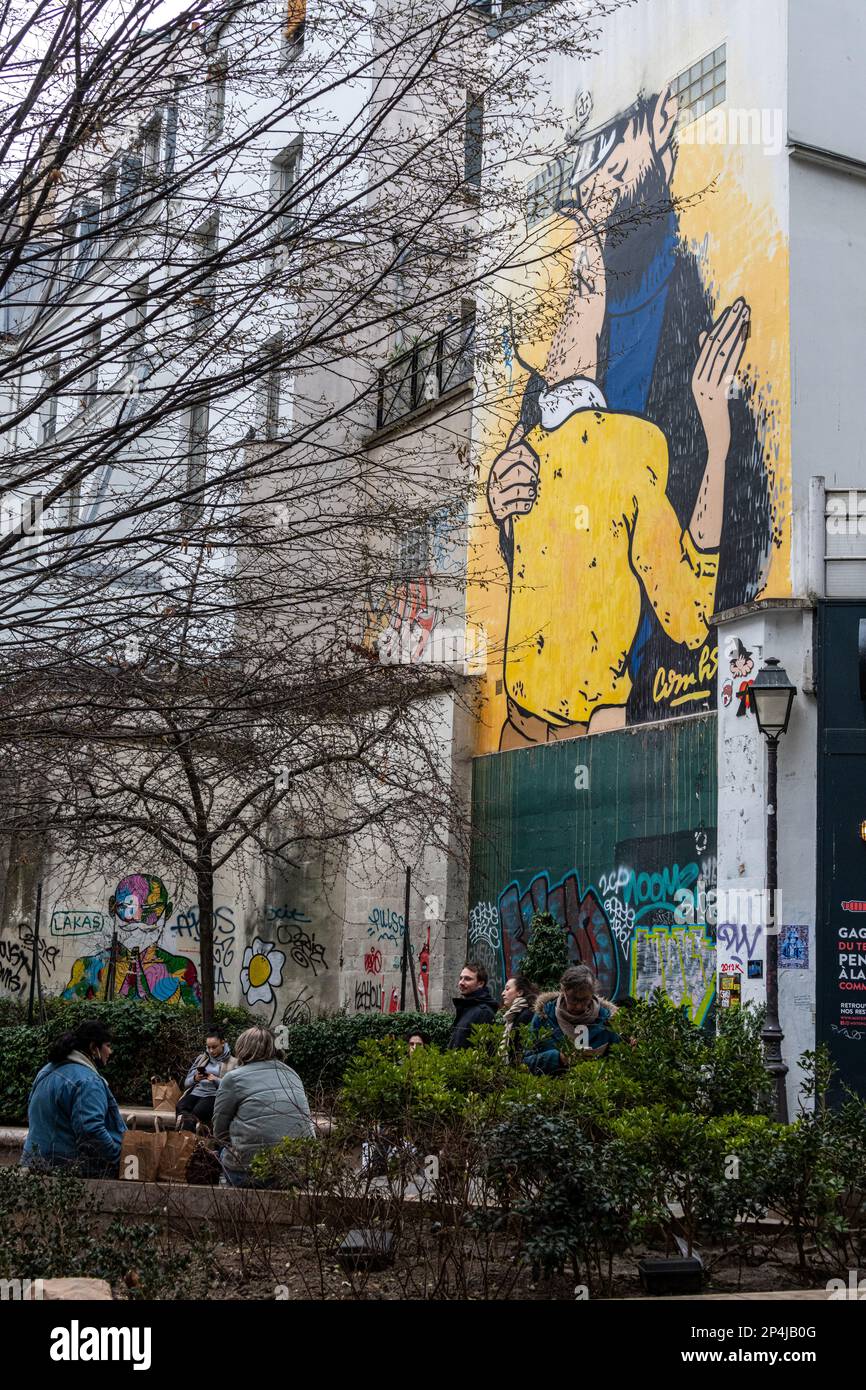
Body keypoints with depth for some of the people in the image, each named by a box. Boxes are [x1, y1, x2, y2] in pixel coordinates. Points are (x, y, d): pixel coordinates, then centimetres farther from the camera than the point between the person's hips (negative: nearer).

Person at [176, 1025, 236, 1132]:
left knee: (197, 1112, -39)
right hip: (195, 1092, 4)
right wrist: (195, 1079, 0)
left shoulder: (232, 1063, 11)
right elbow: (187, 1083, 23)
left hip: (213, 1095, -4)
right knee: (180, 1108, -34)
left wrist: (216, 1080, -15)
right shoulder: (201, 1058, 25)